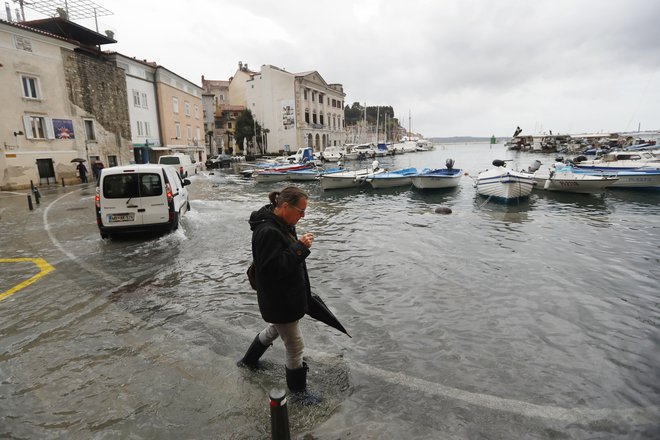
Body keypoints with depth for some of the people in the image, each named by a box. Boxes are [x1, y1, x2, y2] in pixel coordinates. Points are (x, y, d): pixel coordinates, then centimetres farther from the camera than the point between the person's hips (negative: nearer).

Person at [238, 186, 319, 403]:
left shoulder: (282, 223, 3)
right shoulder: (267, 231, -29)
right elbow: (273, 267, -32)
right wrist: (300, 247, -31)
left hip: (287, 296, 10)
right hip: (278, 300, -10)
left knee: (274, 329, 32)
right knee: (295, 346, 8)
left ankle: (249, 360, 55)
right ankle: (297, 388, 32)